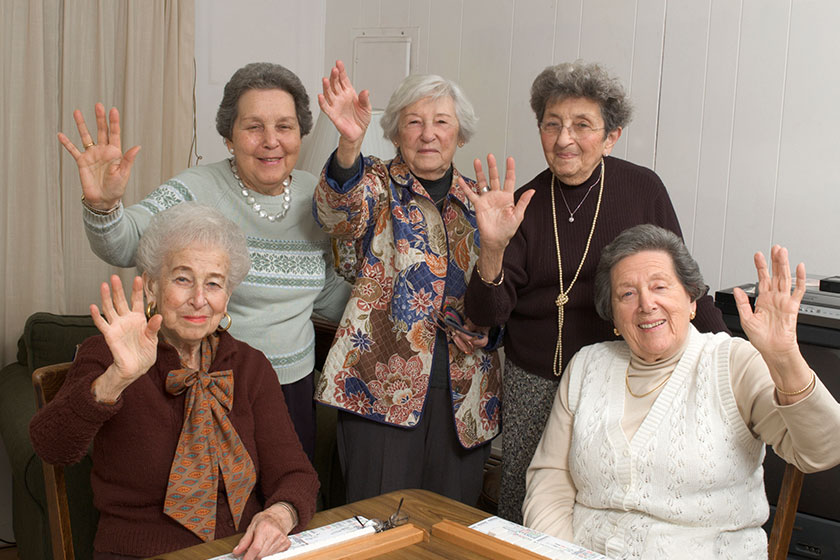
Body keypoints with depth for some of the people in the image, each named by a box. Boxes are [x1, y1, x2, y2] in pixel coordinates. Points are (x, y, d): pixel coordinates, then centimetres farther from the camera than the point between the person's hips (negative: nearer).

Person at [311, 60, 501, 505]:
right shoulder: (380, 186, 2)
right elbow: (339, 215, -23)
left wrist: (488, 329, -1)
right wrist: (349, 144, -41)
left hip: (463, 386, 4)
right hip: (384, 378, -3)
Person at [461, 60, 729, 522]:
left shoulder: (643, 190, -3)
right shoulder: (524, 205, -2)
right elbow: (486, 315, -7)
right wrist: (493, 248, -24)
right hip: (533, 382, 1)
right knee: (520, 512, 7)